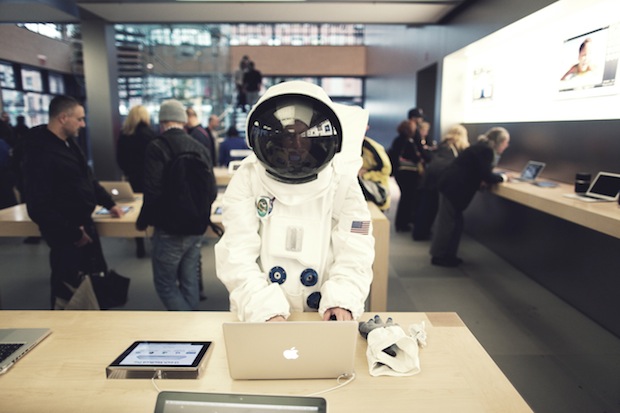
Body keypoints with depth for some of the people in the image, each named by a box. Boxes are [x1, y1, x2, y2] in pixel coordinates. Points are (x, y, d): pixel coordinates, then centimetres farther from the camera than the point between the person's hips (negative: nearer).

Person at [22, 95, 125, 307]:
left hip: (84, 224, 10)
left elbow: (87, 178, 20)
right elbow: (39, 207, -24)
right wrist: (72, 234, -21)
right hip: (65, 233, -10)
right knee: (66, 286, 5)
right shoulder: (40, 152, -22)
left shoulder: (69, 143, 7)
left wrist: (108, 203, 17)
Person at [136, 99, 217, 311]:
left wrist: (142, 222, -2)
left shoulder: (157, 147, -12)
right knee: (189, 283, 16)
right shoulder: (200, 148, 5)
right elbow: (212, 192, 5)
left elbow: (153, 192, -19)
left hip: (169, 231, -6)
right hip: (196, 230, 6)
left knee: (165, 285, 8)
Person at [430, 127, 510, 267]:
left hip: (452, 184, 10)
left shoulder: (483, 148, 16)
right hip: (454, 186, -10)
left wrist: (497, 176, 7)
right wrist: (502, 177, 0)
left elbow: (480, 173, 21)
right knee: (448, 222, -3)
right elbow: (487, 177, -17)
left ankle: (446, 254, 23)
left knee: (447, 220, 14)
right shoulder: (486, 150, -14)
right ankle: (439, 256, 6)